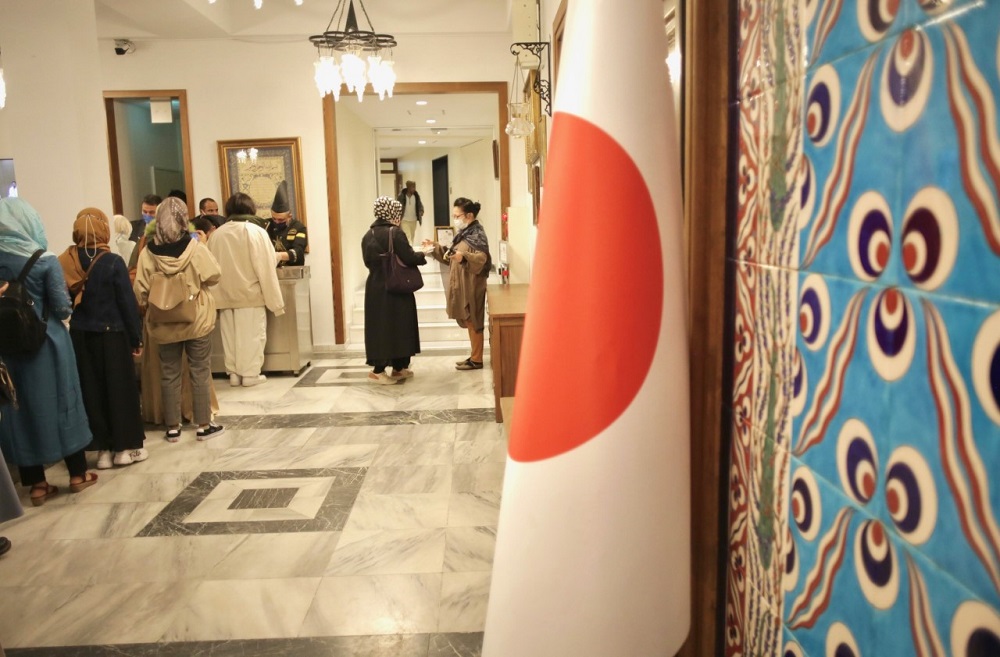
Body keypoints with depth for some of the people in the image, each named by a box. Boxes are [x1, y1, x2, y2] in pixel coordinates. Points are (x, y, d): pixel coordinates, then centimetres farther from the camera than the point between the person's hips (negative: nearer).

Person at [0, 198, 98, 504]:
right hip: (47, 342, -3)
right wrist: (67, 308, 8)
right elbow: (62, 306, -13)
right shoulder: (45, 260, -13)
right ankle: (78, 474, 21)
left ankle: (36, 483, 18)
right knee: (61, 402, 10)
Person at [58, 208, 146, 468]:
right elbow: (127, 303, -10)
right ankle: (125, 447, 14)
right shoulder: (113, 263, -13)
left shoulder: (65, 263, -2)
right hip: (111, 335, -4)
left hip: (80, 336, 4)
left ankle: (102, 449, 17)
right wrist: (136, 337, -3)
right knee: (120, 389, 7)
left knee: (91, 390, 11)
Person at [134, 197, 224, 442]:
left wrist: (146, 306, 11)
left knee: (169, 375, 12)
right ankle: (204, 425, 13)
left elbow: (140, 290, -6)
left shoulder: (148, 253, -9)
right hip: (197, 319, -2)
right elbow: (214, 276, -9)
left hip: (164, 323, 2)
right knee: (200, 372, 8)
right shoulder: (195, 248, -14)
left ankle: (172, 428, 19)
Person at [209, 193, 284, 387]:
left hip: (225, 295, 4)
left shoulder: (217, 234, 2)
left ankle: (234, 372, 20)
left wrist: (216, 295, 14)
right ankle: (250, 373, 8)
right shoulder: (256, 231, -9)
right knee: (251, 335, 4)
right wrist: (275, 301, -7)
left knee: (230, 336, 12)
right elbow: (266, 269, -11)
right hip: (250, 294, -4)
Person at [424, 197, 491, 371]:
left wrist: (464, 257, -41)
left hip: (472, 285, -9)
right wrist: (435, 247, 11)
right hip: (462, 285, 9)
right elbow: (451, 256, 21)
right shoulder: (464, 233, 15)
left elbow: (482, 259, -26)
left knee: (473, 322, -3)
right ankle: (474, 357, 20)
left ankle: (477, 360, 4)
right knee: (469, 321, 13)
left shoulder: (477, 234, -14)